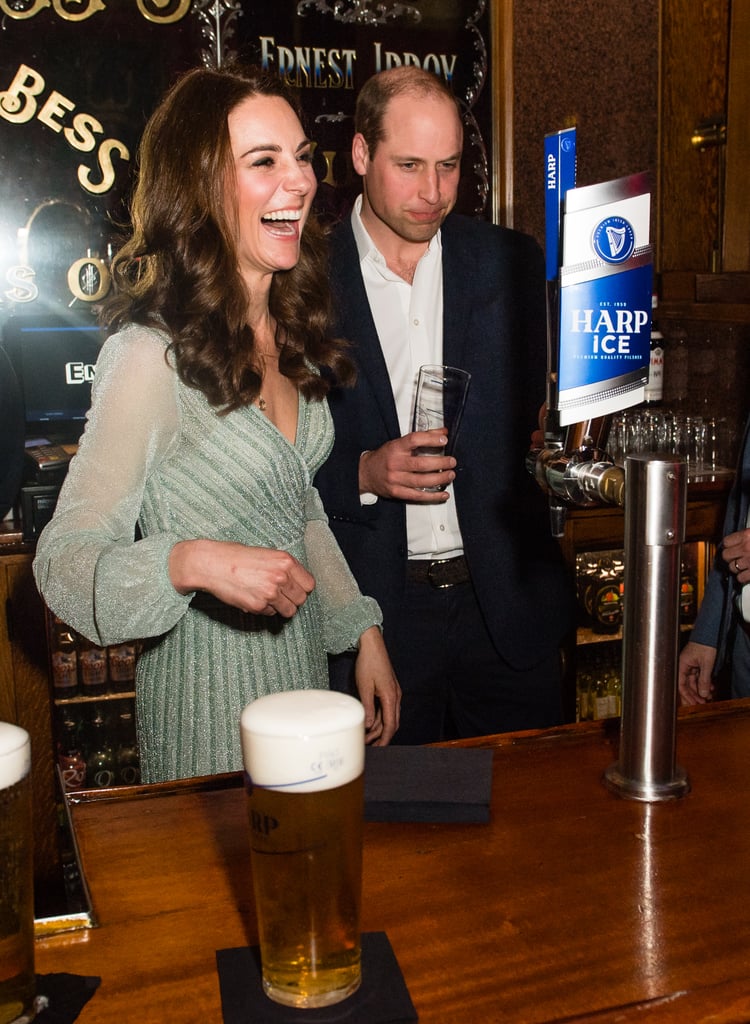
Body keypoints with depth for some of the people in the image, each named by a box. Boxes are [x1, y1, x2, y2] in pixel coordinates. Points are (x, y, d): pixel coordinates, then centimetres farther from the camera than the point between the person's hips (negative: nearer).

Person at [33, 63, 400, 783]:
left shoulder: (288, 331, 2)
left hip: (304, 668, 7)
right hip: (208, 697, -7)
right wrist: (194, 562, -35)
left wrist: (364, 633, 8)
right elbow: (65, 558, -19)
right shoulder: (152, 352, -21)